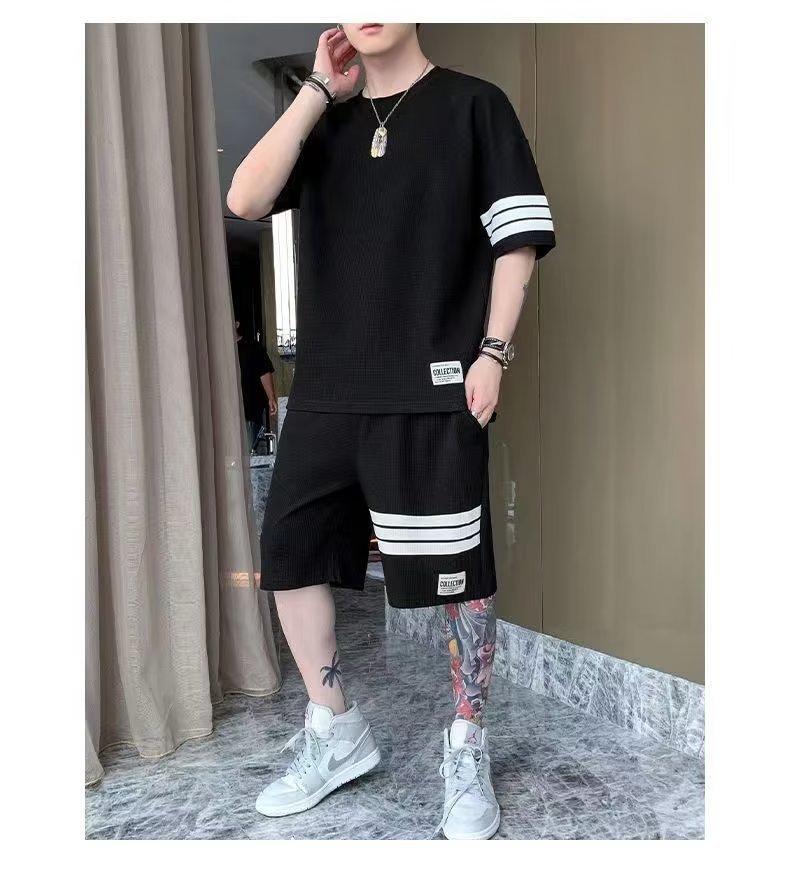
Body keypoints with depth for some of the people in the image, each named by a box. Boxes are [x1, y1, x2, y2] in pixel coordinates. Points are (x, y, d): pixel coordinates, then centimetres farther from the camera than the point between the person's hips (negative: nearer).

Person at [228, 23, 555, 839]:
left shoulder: (473, 105, 6)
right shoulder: (325, 121, 18)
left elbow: (518, 234, 0)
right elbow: (245, 199, 1)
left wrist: (493, 350, -9)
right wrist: (320, 91, 1)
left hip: (433, 388, -4)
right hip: (325, 387, 5)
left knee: (456, 569, 1)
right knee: (289, 551, 7)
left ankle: (467, 748, 24)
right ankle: (335, 731, 27)